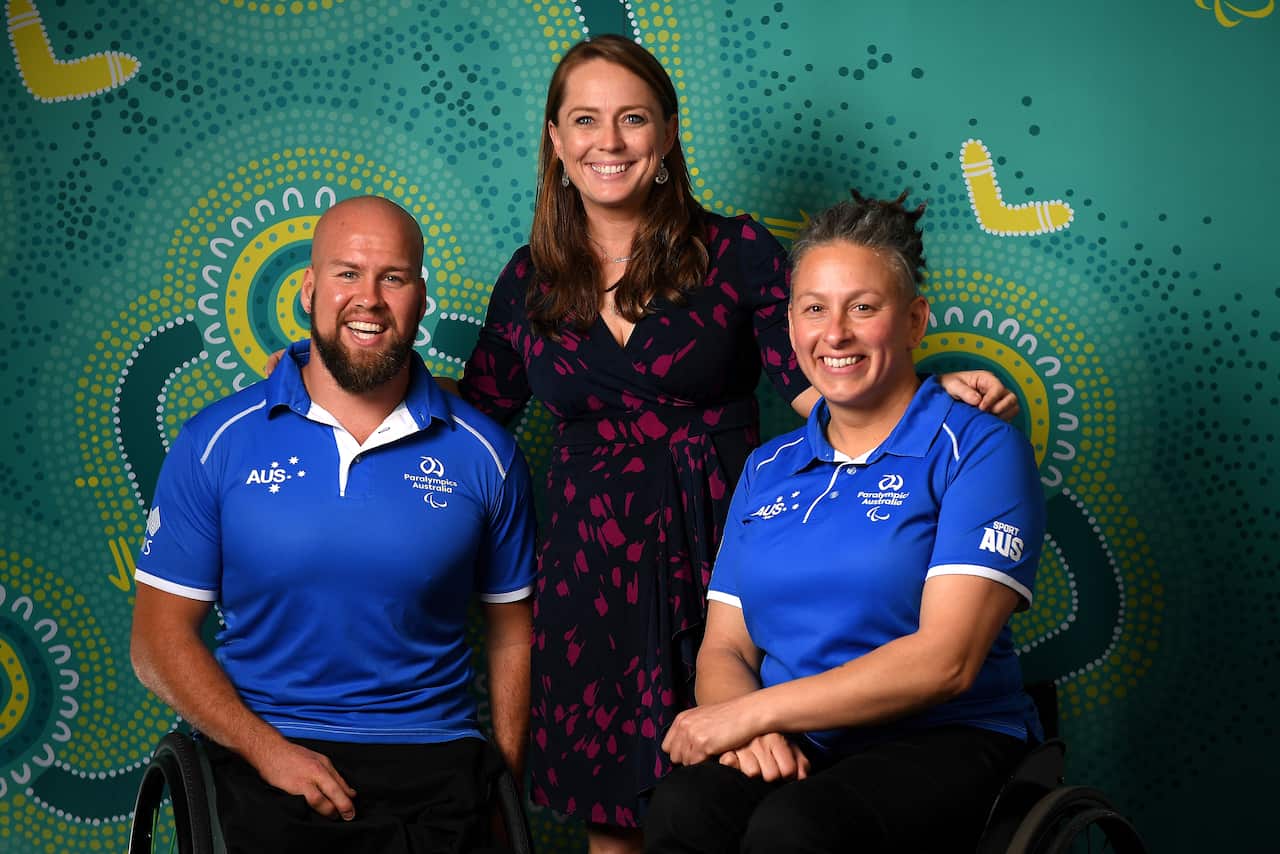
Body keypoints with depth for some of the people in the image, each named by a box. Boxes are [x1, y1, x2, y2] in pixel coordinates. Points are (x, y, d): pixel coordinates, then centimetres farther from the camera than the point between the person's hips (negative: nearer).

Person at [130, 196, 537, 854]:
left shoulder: (484, 455, 6)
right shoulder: (218, 442, 3)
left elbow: (512, 633, 12)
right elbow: (160, 638, 3)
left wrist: (505, 780, 1)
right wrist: (268, 750, -10)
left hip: (434, 766, 1)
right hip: (265, 758, -1)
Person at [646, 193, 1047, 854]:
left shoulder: (979, 448, -3)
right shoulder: (767, 471, 15)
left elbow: (945, 661, -13)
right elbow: (724, 649, 11)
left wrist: (752, 711, -14)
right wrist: (750, 731, -13)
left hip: (939, 743, -3)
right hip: (795, 749, 4)